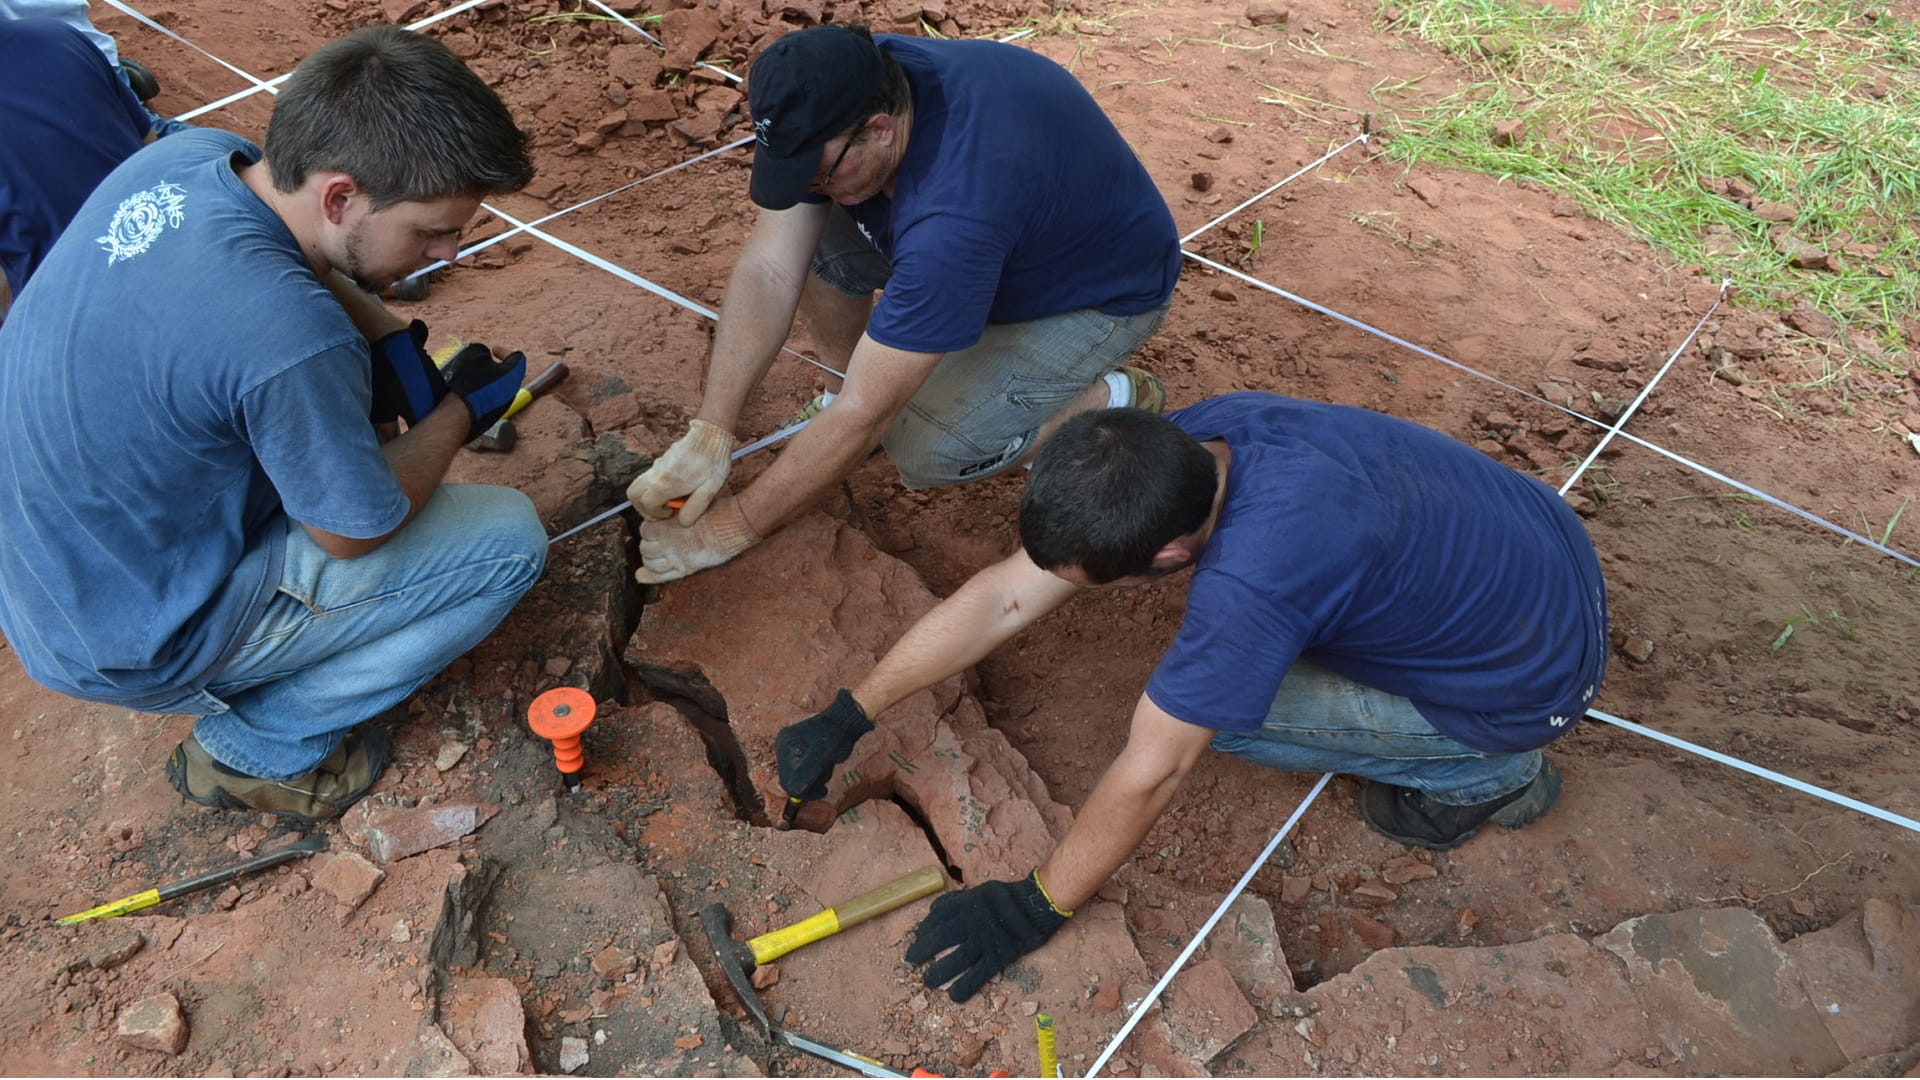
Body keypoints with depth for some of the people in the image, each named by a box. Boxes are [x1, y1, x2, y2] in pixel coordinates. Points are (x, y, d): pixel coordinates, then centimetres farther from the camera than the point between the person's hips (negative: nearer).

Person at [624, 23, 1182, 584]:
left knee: (923, 450, -22)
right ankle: (861, 383, 12)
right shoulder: (850, 86, -21)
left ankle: (1116, 403, 0)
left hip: (1102, 289, -6)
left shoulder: (955, 211, -43)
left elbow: (866, 415, -36)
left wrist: (736, 525, -26)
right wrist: (708, 434, -25)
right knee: (805, 245, -12)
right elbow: (769, 269, -19)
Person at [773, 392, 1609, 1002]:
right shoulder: (1181, 444, -15)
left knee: (1203, 706, -13)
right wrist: (847, 717, -8)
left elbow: (1151, 771, -28)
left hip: (1533, 684, -7)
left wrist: (1032, 909, -14)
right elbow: (1007, 594, -12)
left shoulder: (1254, 578, -39)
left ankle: (1485, 775, 4)